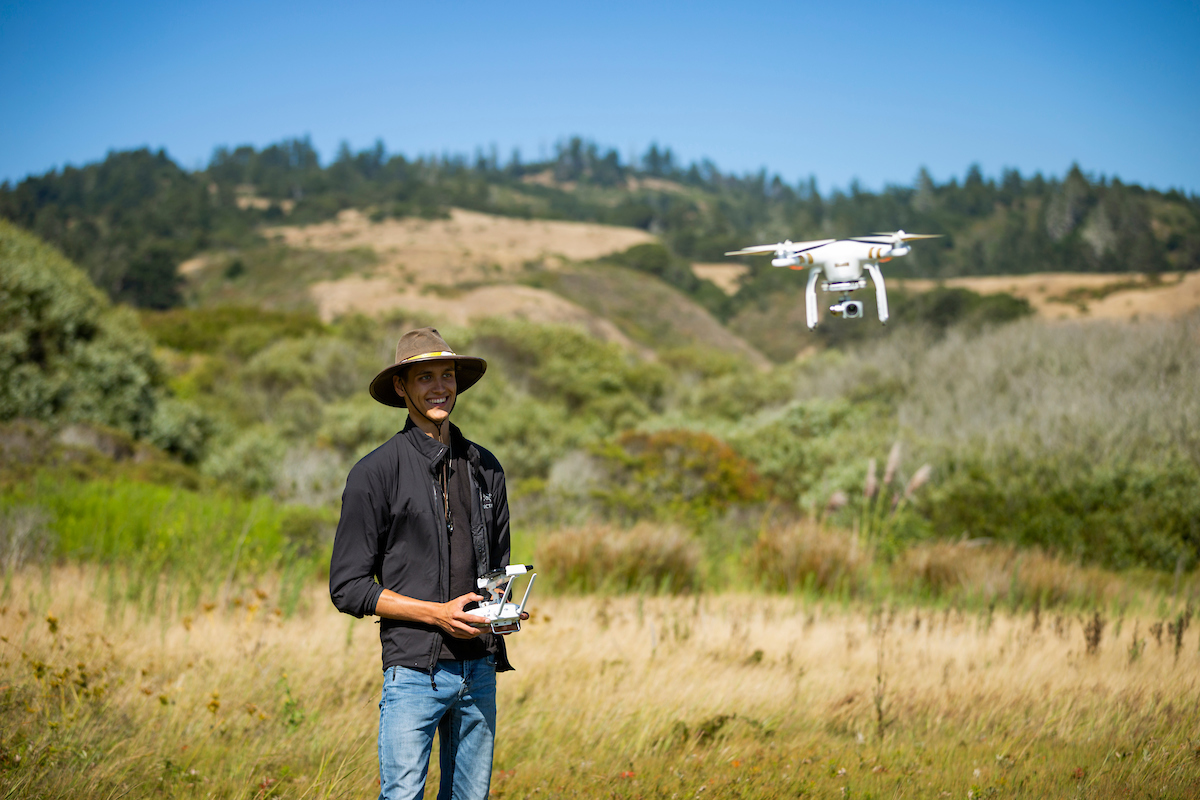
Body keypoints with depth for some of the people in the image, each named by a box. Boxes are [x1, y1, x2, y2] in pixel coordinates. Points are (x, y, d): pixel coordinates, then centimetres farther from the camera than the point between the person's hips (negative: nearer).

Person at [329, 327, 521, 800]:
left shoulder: (484, 468, 12)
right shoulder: (376, 472, -5)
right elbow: (348, 587, -6)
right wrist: (437, 613, -15)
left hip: (480, 668, 5)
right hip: (414, 671, -5)